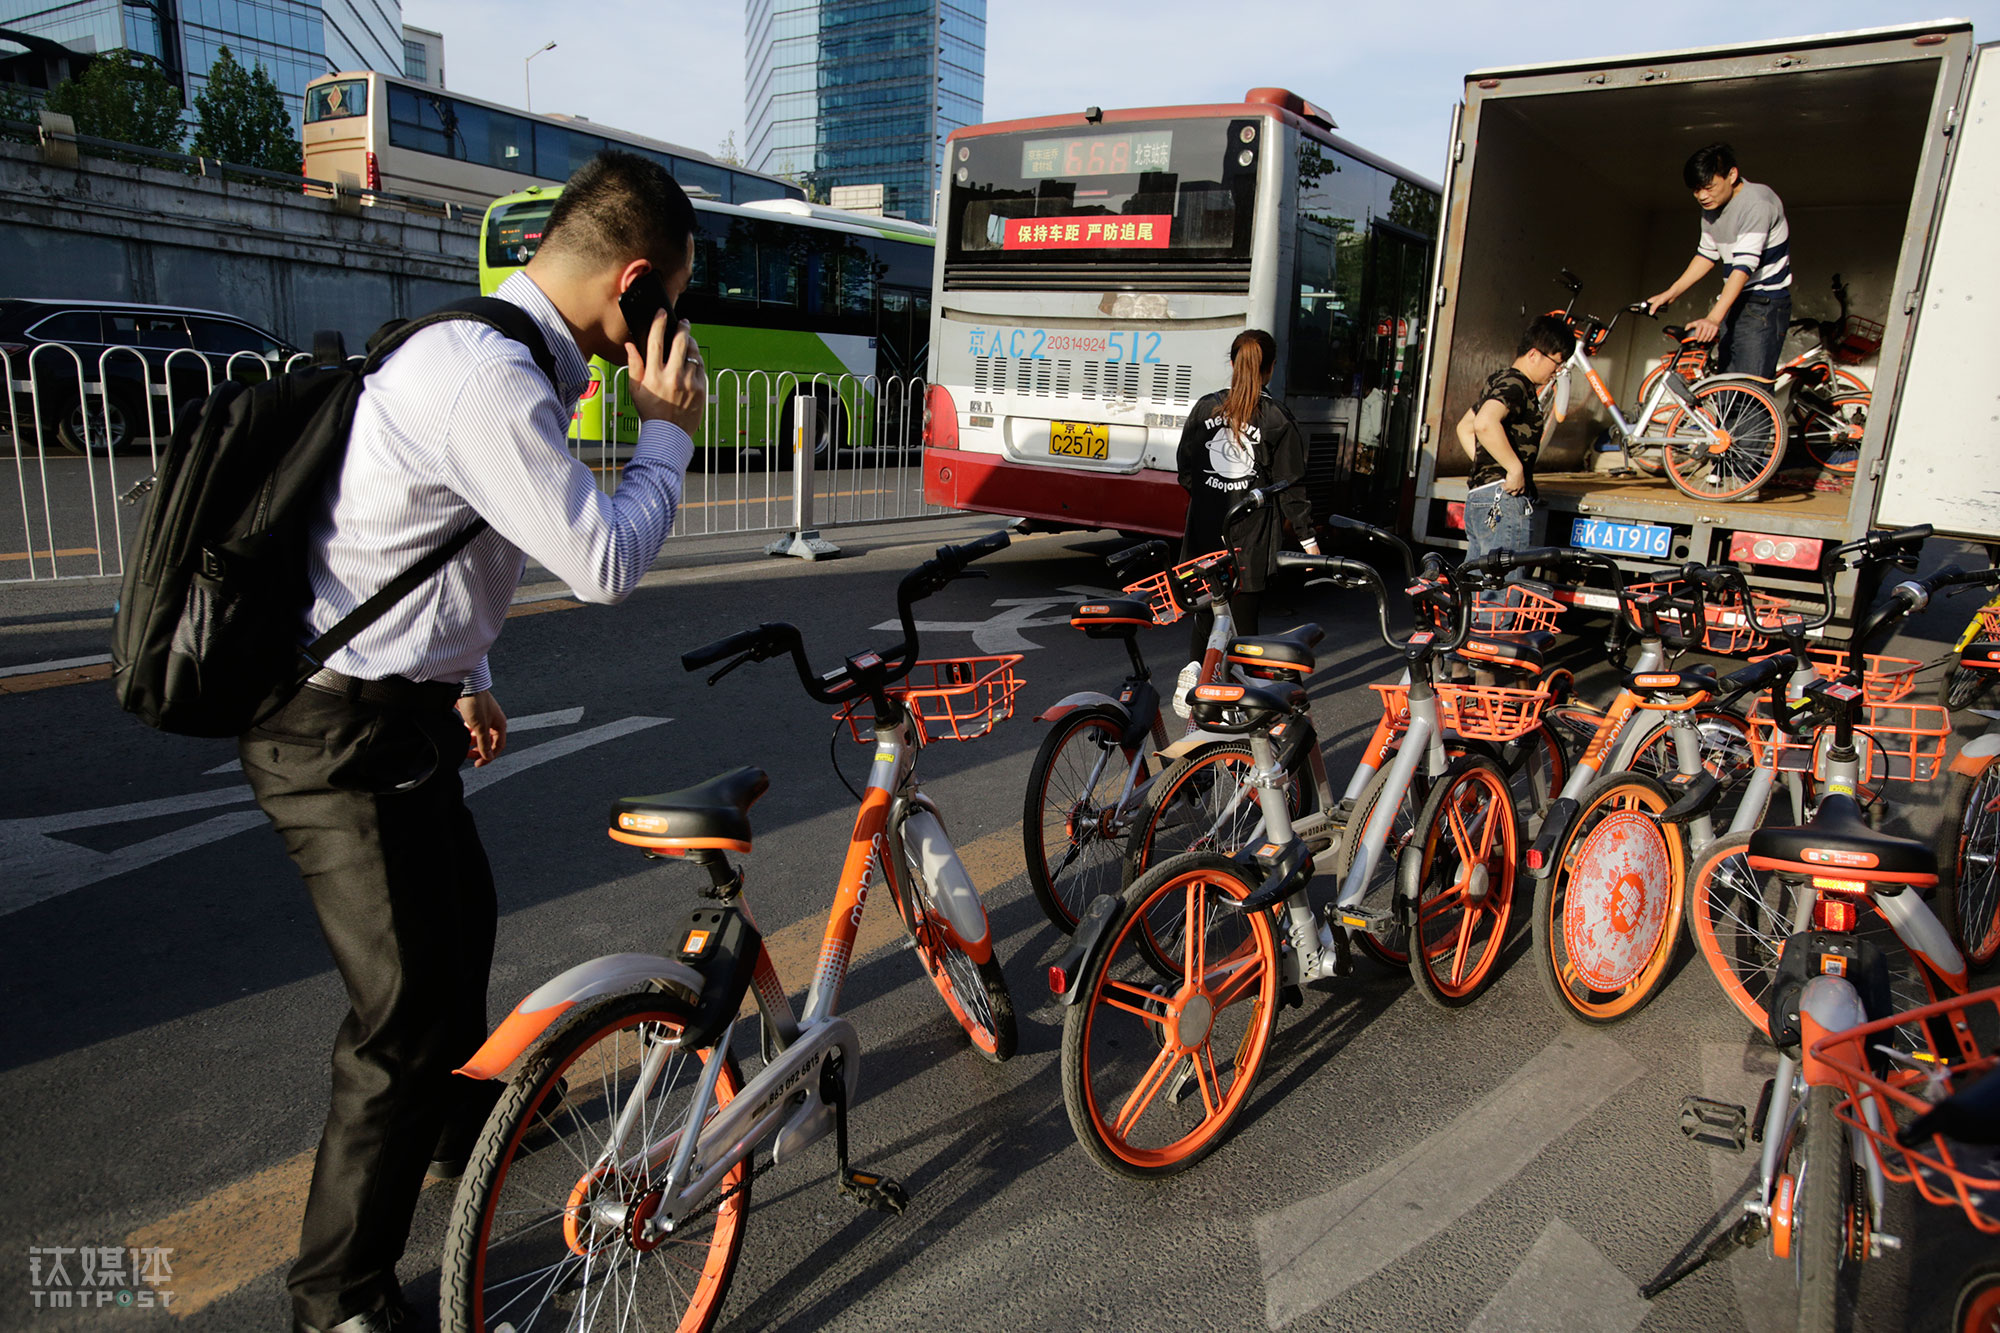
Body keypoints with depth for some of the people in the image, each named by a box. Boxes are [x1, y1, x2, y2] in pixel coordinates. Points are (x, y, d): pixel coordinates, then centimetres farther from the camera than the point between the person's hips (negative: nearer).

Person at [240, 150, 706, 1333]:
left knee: (462, 916, 27)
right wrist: (668, 430, -9)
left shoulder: (482, 353, 9)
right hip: (346, 736, -11)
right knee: (409, 1018, -2)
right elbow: (605, 562, -22)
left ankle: (464, 1124, 53)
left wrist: (467, 681, 25)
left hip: (389, 711, 11)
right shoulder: (490, 383, -25)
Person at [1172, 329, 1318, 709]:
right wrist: (1307, 537, 2)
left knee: (1205, 606, 13)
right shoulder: (1276, 418, -7)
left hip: (1205, 530, 2)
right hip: (1251, 534, -2)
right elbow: (1290, 485, -5)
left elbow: (1185, 469, 7)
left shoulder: (1205, 408, 1)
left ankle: (1194, 667, -10)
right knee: (1244, 611, 8)